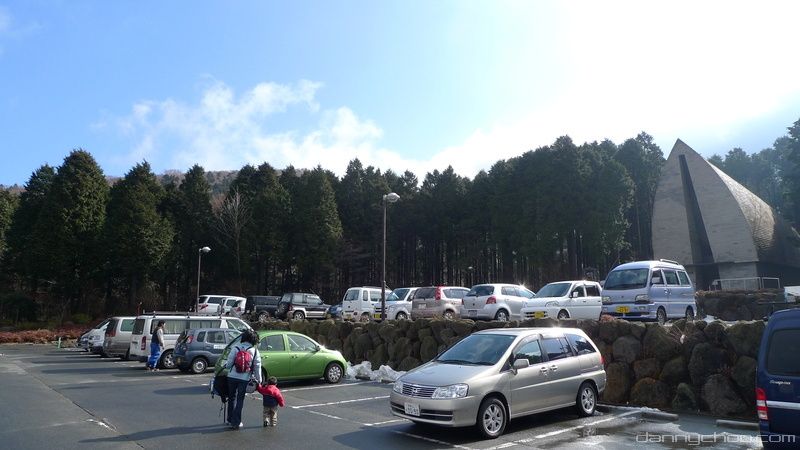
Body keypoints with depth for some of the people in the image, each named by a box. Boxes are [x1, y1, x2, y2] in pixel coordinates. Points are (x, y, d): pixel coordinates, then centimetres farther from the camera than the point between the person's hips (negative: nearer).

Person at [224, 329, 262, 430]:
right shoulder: (254, 350, 0)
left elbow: (229, 363, -5)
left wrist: (225, 366, 18)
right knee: (240, 400, 9)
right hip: (244, 378, -1)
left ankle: (230, 420, 28)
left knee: (232, 398, 17)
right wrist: (259, 380, 9)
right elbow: (257, 366, 1)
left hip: (232, 376, 1)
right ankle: (236, 422, 9)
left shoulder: (235, 348, -3)